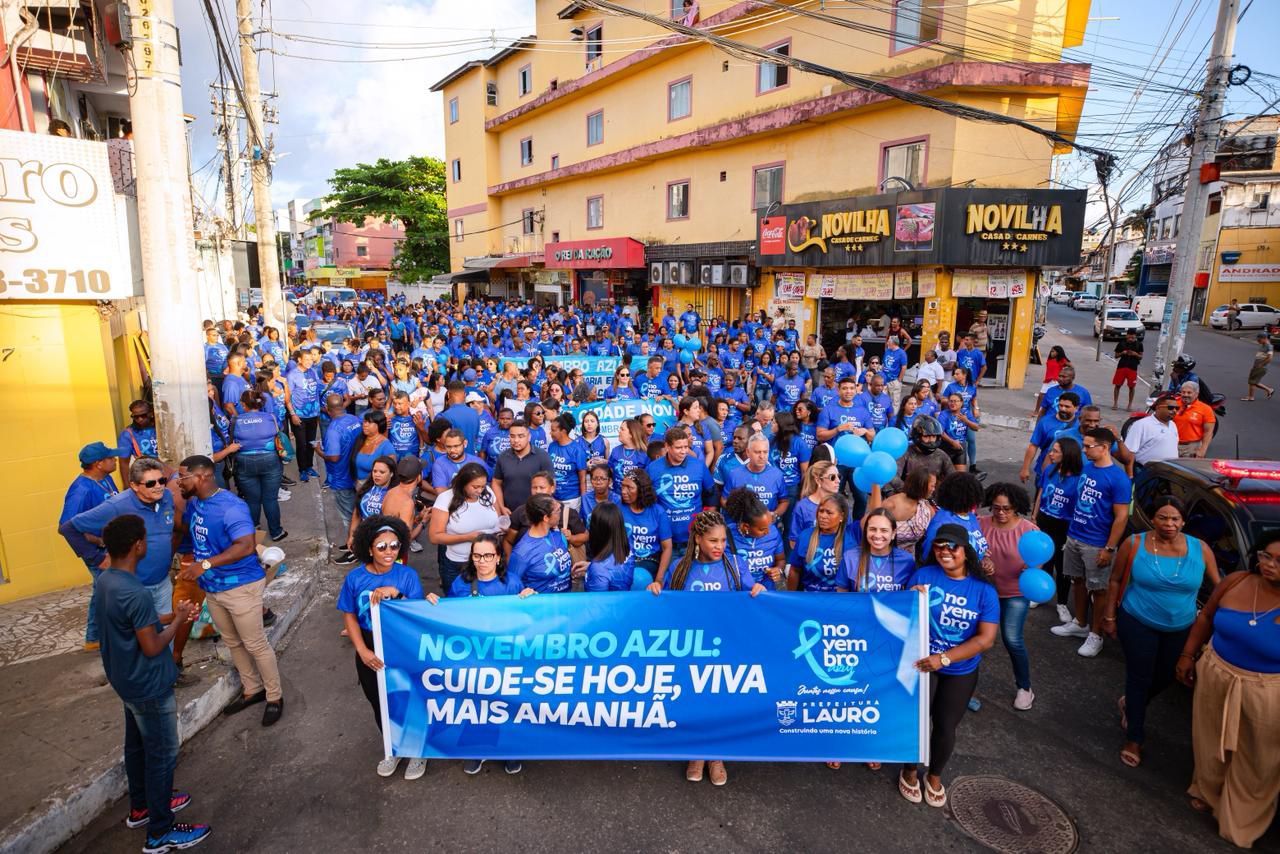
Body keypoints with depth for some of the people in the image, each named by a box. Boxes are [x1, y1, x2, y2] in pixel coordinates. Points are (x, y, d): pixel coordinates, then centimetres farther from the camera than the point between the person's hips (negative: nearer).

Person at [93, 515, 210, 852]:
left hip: (126, 682, 9)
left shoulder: (103, 581, -3)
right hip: (149, 687, -9)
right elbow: (152, 647, -25)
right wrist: (178, 622, -11)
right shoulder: (136, 594, -32)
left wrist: (170, 619, 4)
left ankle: (141, 806, 44)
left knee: (137, 745, 25)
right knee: (162, 755, 6)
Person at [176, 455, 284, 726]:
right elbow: (183, 529, 22)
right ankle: (252, 689, 38)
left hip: (241, 586, -9)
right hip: (212, 588, 9)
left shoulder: (231, 507, -24)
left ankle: (275, 697, 17)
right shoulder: (194, 503, 3)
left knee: (256, 645, 2)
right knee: (232, 643, 21)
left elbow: (246, 546, -31)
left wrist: (205, 564, -33)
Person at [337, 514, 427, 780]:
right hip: (371, 653, 3)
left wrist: (395, 593, -33)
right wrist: (363, 651, -12)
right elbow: (349, 617, -3)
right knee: (380, 705, 21)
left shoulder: (407, 575, -15)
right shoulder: (355, 578, -10)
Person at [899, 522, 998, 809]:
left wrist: (944, 658, -23)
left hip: (960, 672, 1)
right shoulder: (923, 575, -10)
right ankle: (910, 771, 29)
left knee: (945, 728, 9)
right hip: (922, 663, -1)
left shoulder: (984, 589, -9)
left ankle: (935, 775, 39)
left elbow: (986, 639, -14)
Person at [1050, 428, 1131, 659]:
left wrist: (1109, 548, -17)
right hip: (1074, 536, 7)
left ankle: (1095, 635, 19)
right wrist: (1071, 530, 15)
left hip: (1096, 544, -7)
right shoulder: (1085, 467, 4)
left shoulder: (1118, 478, -17)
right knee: (1078, 581, 18)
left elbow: (1121, 517, -16)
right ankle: (1080, 624, 34)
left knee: (1098, 589, 6)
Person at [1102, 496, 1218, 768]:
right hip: (1138, 624, -3)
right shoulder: (1134, 544, -15)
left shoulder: (1200, 549, -10)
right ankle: (1134, 738, 22)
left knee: (1165, 678, 18)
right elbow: (1115, 580, -6)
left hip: (1181, 629, 3)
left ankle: (1130, 704, 49)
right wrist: (1109, 616, -4)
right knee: (1140, 677, 5)